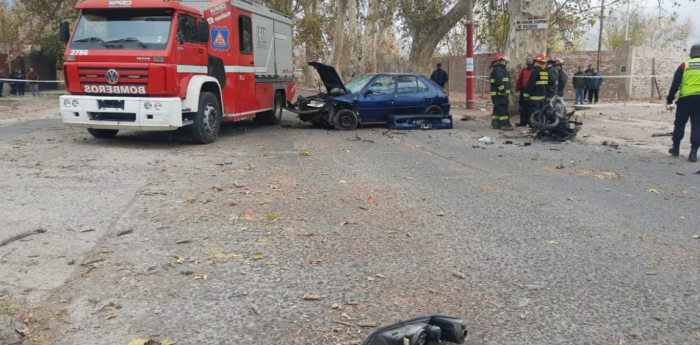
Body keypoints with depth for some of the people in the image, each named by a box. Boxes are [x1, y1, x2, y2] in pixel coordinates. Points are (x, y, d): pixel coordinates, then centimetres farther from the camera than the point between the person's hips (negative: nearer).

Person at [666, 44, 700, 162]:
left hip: (685, 98, 0)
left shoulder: (684, 65, 2)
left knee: (679, 124, 14)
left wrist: (669, 100, 4)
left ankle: (676, 148, 23)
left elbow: (675, 85, -1)